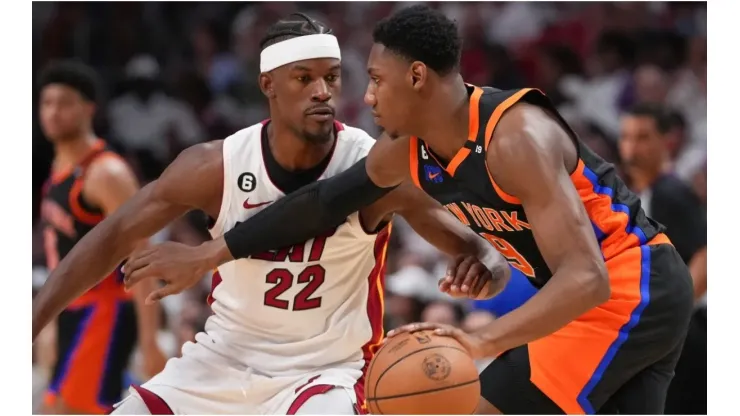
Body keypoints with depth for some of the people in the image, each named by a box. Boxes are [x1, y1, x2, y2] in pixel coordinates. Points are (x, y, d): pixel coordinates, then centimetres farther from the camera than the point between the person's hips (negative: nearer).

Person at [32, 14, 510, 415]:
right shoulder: (217, 166, -13)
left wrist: (483, 268, -42)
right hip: (223, 360, 3)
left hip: (326, 371, -3)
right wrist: (32, 324, -9)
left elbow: (477, 247, -16)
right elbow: (114, 237, -4)